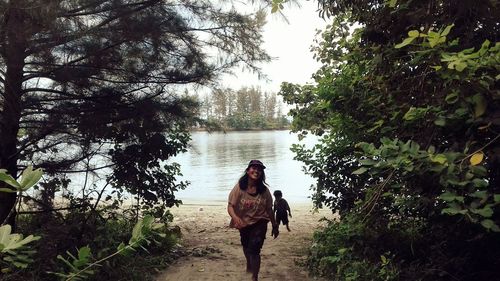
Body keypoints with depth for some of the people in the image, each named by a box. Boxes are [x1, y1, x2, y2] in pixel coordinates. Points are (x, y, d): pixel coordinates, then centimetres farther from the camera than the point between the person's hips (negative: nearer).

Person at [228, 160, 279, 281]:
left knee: (254, 250, -15)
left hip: (259, 223, -2)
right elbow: (230, 206, -22)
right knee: (246, 247, 26)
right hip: (244, 223, 2)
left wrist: (275, 226, 3)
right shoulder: (239, 187, -19)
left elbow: (269, 210, -4)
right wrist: (235, 217, -42)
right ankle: (249, 265, 59)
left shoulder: (264, 190, -15)